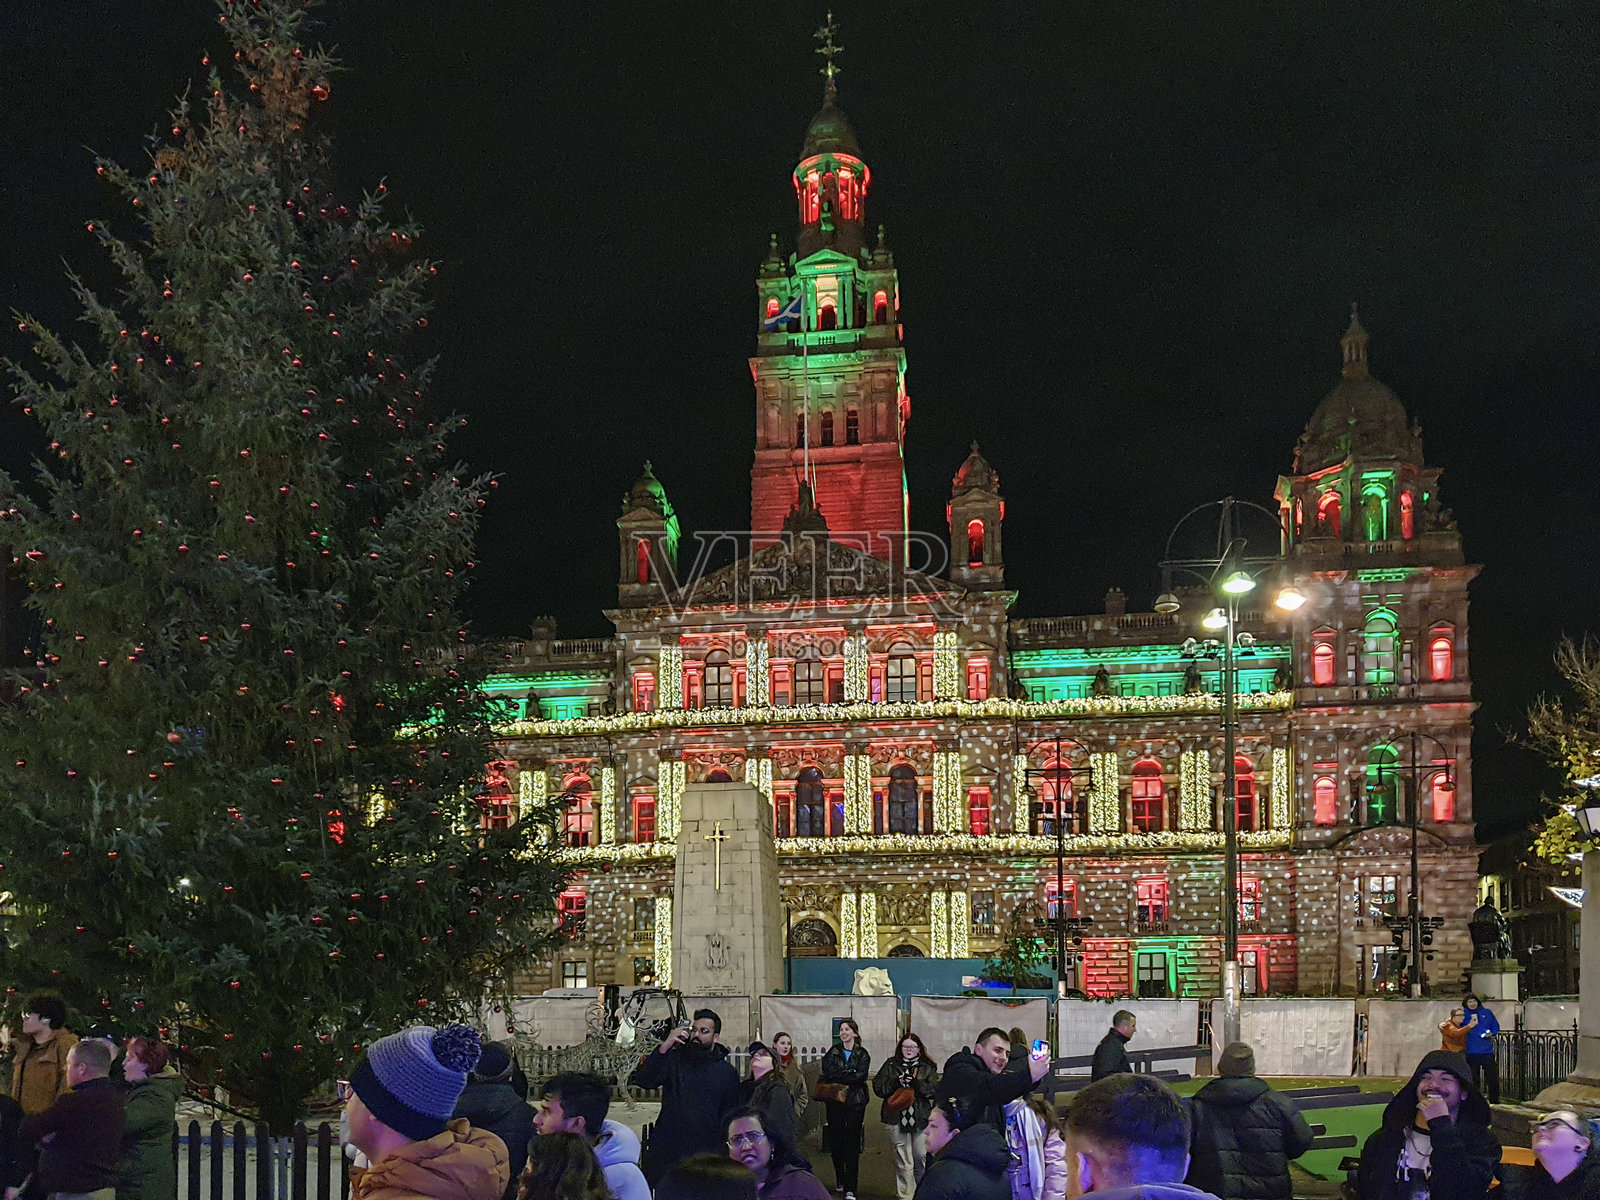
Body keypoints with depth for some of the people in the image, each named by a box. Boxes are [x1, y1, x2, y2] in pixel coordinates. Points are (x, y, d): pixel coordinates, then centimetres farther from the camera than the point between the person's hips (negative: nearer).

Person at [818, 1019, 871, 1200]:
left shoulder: (862, 1054, 4)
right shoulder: (833, 1052, 8)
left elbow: (861, 1076, -11)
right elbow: (828, 1073, -7)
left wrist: (838, 1077, -12)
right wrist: (850, 1075, -15)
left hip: (855, 1103, -2)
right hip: (835, 1102, 2)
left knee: (852, 1144, -6)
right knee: (836, 1141, 6)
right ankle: (840, 1180, 24)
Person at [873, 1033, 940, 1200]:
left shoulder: (927, 1067, 8)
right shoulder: (891, 1066, 8)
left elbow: (935, 1090, -4)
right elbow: (878, 1087, 1)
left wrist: (916, 1083, -18)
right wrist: (896, 1082, -14)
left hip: (921, 1119, 1)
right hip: (897, 1119, -1)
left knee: (921, 1157, 7)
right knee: (903, 1161, 0)